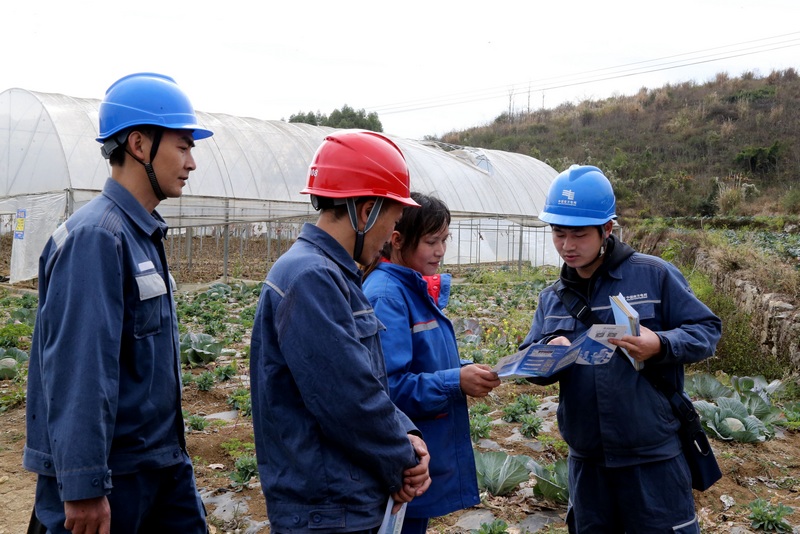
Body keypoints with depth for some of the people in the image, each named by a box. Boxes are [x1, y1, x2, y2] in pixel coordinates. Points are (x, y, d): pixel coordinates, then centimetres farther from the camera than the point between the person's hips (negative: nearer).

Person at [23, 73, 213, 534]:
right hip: (113, 474, -8)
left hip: (163, 461, 8)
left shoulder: (145, 234, 8)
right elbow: (80, 370, -25)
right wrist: (84, 487, -23)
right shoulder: (96, 237, -20)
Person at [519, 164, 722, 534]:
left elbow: (706, 330, -5)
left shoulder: (654, 275, -8)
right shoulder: (551, 298, 6)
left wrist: (660, 345, -24)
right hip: (586, 459, 5)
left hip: (653, 455, -4)